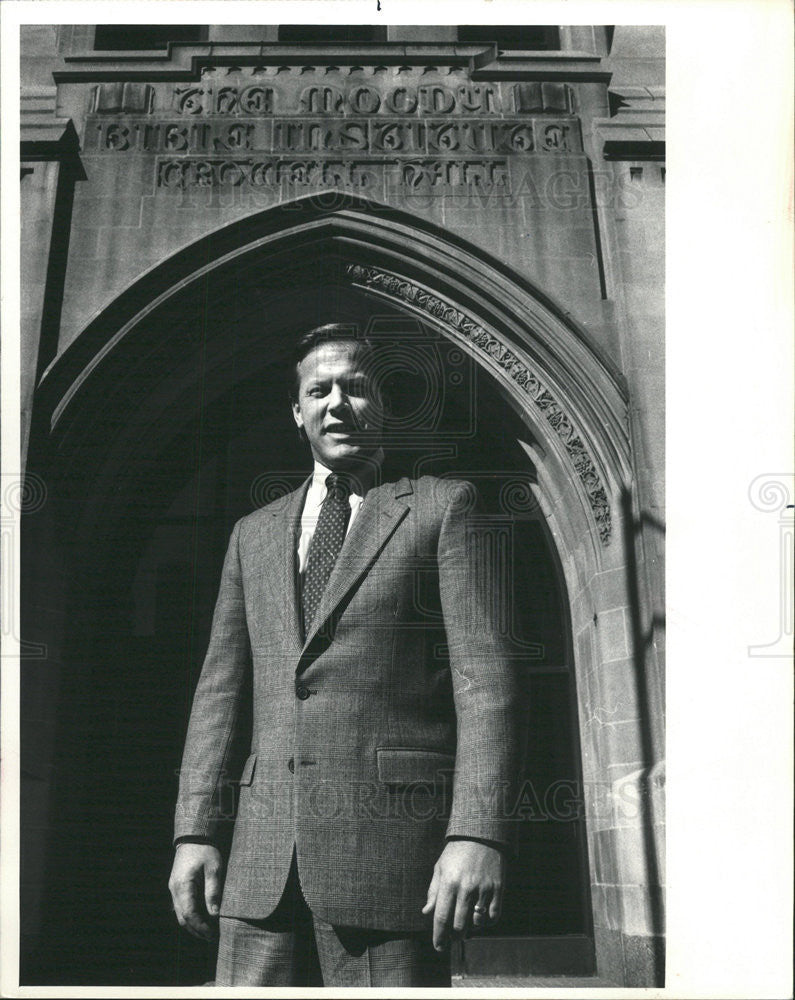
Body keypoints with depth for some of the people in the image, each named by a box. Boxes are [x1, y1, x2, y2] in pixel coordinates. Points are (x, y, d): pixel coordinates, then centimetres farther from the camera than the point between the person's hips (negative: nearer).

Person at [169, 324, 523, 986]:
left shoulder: (442, 507, 6)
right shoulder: (254, 534, 20)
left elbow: (483, 673, -4)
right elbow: (221, 689, 16)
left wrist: (477, 833, -14)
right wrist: (195, 832, 5)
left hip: (393, 839, -4)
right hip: (263, 857, 4)